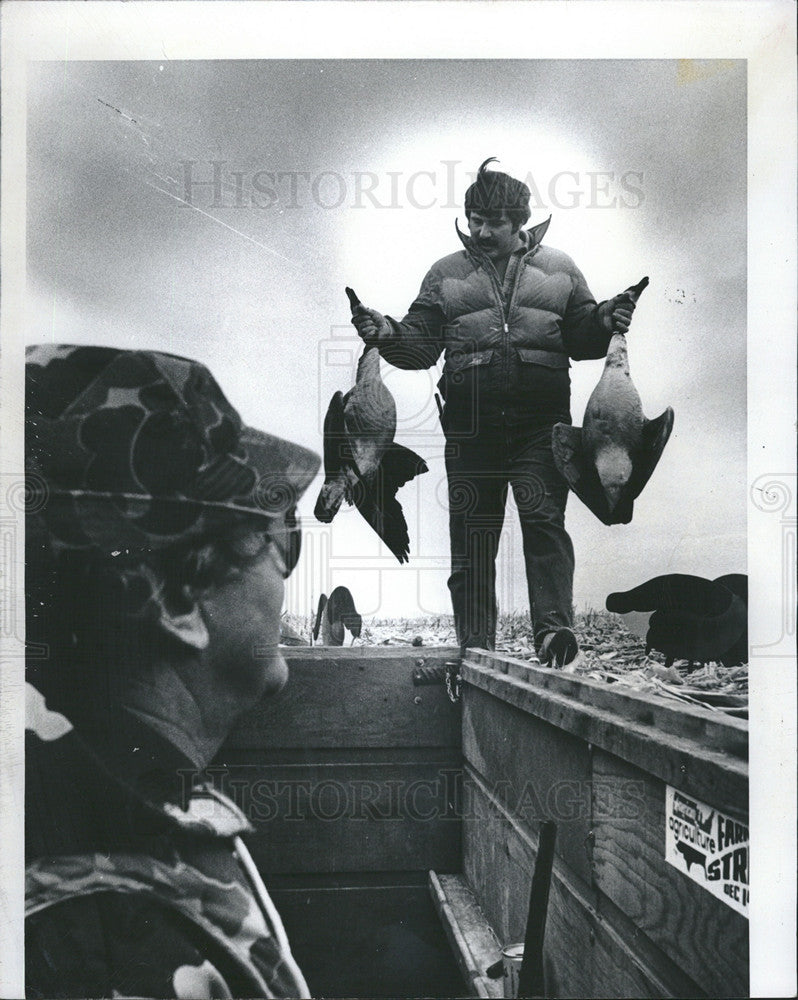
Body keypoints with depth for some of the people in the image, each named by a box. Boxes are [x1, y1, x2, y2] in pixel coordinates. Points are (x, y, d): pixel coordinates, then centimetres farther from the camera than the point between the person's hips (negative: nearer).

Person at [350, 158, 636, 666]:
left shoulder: (558, 269, 15)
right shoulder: (447, 275, 14)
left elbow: (580, 339, 14)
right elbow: (422, 345, 10)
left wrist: (607, 323, -7)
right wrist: (389, 334, -9)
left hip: (541, 421, 0)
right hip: (471, 426, 1)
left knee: (545, 518, -14)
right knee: (472, 534, 3)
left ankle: (554, 625, -11)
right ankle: (475, 647, 11)